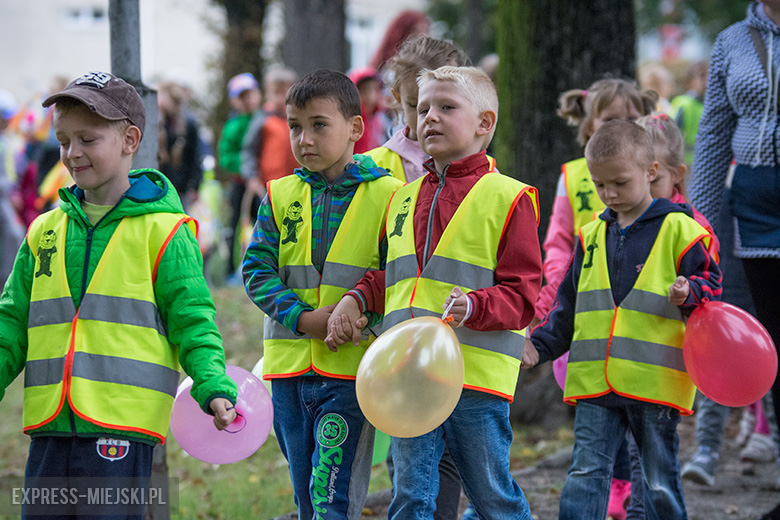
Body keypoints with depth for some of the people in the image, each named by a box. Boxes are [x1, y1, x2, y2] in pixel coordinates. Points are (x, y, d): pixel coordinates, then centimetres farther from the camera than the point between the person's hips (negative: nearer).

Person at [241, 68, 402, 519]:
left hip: (351, 366, -5)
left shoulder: (386, 196, -3)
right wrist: (302, 318, -12)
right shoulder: (280, 197, 9)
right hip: (290, 363, 5)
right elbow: (257, 270, 3)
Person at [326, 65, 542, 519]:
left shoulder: (507, 197, -1)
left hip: (477, 371, -5)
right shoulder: (403, 198, 17)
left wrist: (473, 306, -23)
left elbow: (521, 295, -6)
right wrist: (357, 299, 10)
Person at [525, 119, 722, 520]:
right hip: (594, 382, 4)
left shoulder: (678, 229, -1)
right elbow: (568, 306, 21)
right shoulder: (591, 236, 14)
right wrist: (540, 345, 11)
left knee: (660, 483, 6)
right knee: (586, 474, -3)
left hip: (655, 381, -4)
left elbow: (710, 283, 0)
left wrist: (689, 294, -21)